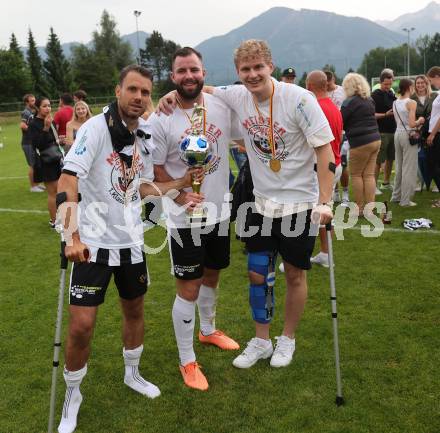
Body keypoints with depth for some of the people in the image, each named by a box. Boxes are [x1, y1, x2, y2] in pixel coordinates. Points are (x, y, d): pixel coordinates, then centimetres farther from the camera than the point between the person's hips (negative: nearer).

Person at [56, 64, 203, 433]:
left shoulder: (147, 137, 5)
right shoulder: (96, 128, -15)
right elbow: (68, 180, -25)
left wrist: (183, 182, 2)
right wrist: (72, 236, -36)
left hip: (131, 240, 6)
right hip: (92, 242, -6)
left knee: (135, 309, 18)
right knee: (82, 325, -5)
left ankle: (132, 374, 43)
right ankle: (72, 396, 21)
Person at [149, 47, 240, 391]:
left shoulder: (221, 107, -1)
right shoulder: (160, 120, -13)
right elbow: (155, 169, -9)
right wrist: (179, 195, -25)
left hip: (220, 212, 5)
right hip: (184, 219, -5)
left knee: (212, 276, 22)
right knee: (189, 289, 1)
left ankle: (208, 330, 46)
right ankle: (188, 362, 17)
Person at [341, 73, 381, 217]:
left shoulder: (350, 102, -12)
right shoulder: (369, 100, 13)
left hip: (360, 143, -8)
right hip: (375, 140, 8)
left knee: (355, 174, 4)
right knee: (369, 175, 8)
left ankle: (359, 208, 8)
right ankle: (369, 208, 9)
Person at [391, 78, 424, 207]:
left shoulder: (395, 103, 7)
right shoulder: (411, 103, -14)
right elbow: (412, 124, -20)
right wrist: (420, 121, 0)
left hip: (398, 134, 7)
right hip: (408, 135, -7)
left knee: (399, 167, 17)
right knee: (409, 169, 0)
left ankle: (396, 196, 24)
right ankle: (405, 200, 3)